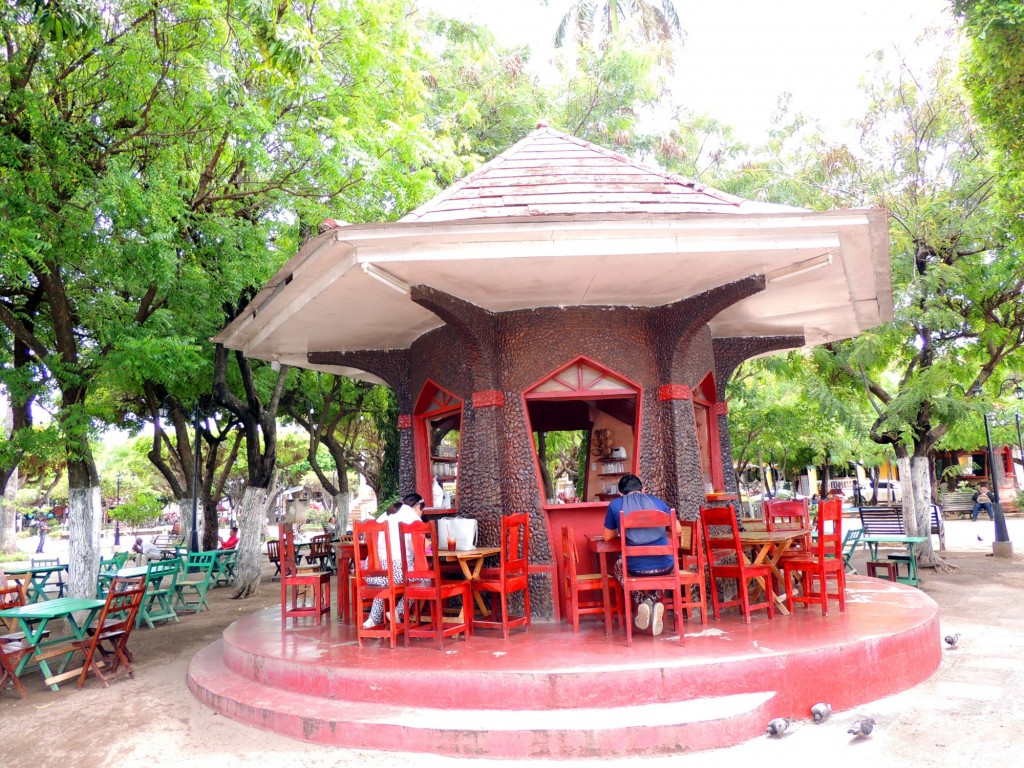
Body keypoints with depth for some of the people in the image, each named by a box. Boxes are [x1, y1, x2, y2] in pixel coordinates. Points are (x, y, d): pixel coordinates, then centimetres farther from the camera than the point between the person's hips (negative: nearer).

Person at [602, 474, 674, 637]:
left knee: (618, 567, 33)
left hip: (636, 567, -2)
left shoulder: (615, 505, 5)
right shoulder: (657, 502, 11)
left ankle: (641, 602, 12)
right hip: (664, 566, 2)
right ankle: (655, 602, 12)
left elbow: (607, 536, 16)